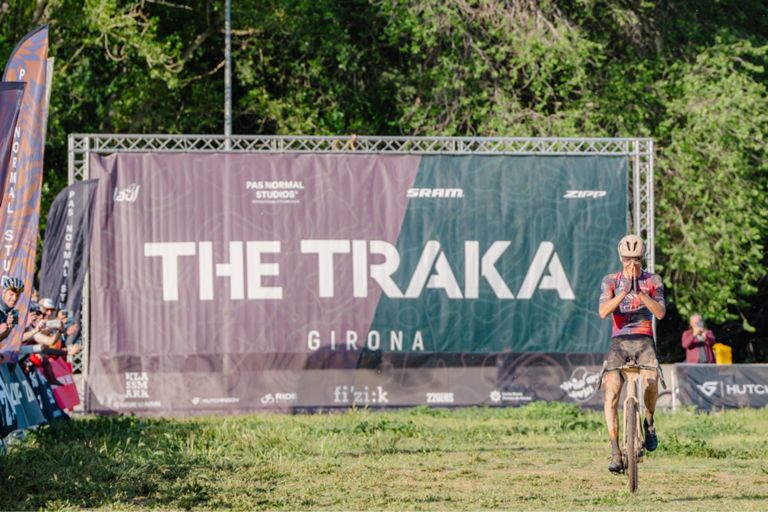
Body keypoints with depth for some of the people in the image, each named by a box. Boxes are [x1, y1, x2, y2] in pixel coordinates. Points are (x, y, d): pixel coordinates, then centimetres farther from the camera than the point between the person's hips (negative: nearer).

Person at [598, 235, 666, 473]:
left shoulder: (653, 281, 5)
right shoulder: (611, 281, 3)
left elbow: (660, 313, -8)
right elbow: (603, 312, -13)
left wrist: (640, 292, -20)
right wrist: (624, 291, -24)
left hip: (643, 341, 0)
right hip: (619, 342, 0)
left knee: (651, 380, -32)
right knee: (611, 391, -22)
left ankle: (649, 422, -2)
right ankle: (615, 451, -18)